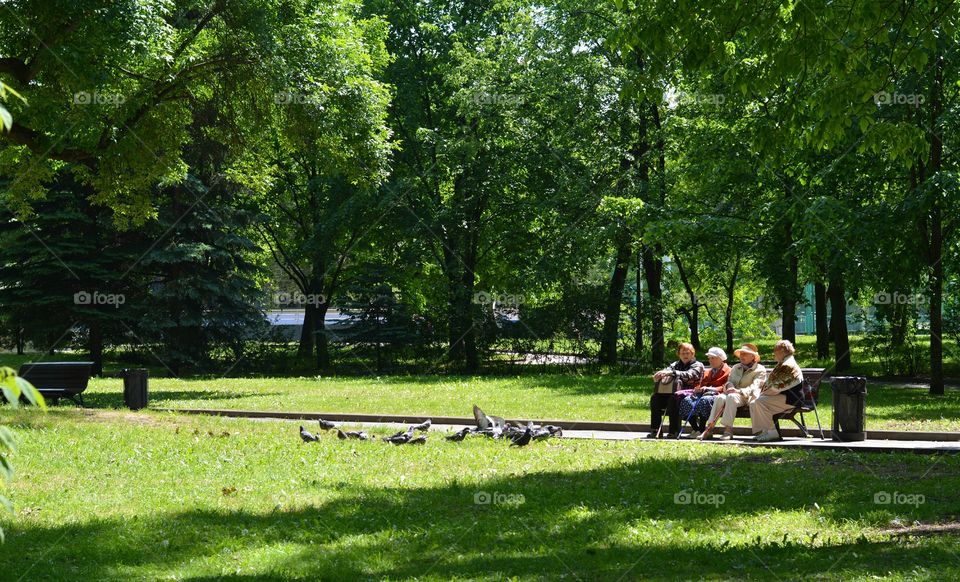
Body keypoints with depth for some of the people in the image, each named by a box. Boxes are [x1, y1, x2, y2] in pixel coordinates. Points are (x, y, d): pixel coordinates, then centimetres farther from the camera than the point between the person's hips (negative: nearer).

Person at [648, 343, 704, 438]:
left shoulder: (698, 366, 5)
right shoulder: (675, 365, 23)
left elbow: (688, 375, -15)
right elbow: (666, 371, 5)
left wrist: (671, 373, -29)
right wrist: (658, 375, -20)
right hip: (672, 393, 6)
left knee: (673, 399, -35)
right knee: (655, 398, -20)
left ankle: (674, 431, -32)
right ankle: (655, 430, -22)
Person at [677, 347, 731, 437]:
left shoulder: (727, 371, 9)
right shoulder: (707, 372, 32)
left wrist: (709, 388, -16)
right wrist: (698, 389, 3)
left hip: (715, 395, -6)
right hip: (703, 394, 6)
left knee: (704, 400, -40)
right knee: (686, 400, -24)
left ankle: (701, 430, -37)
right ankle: (695, 429, -24)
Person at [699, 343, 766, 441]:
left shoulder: (760, 370, 4)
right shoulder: (736, 367, 25)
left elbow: (754, 386, -10)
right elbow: (729, 381, 17)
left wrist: (740, 391, -28)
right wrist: (729, 386, -10)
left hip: (748, 397, -5)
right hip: (733, 393, 5)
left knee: (731, 397, -37)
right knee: (719, 398, -29)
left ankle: (728, 430, -41)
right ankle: (709, 429, -36)